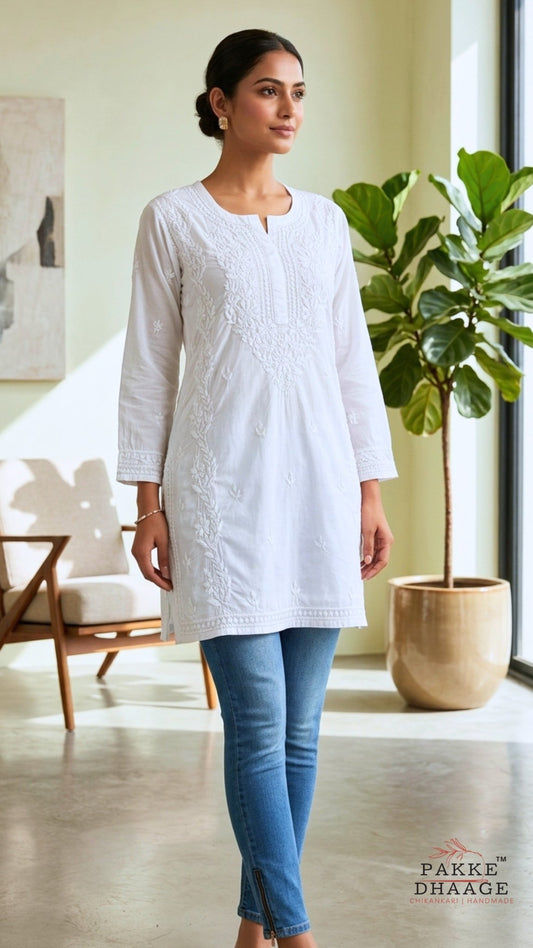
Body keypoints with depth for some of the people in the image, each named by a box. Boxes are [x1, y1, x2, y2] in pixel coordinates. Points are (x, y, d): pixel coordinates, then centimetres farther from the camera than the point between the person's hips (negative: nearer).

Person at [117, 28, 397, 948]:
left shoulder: (324, 220, 13)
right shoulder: (174, 219, 2)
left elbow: (353, 360, 13)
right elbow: (149, 364, 1)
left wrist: (372, 491, 8)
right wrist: (148, 503, -3)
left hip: (319, 488, 4)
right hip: (224, 490, -4)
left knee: (299, 726, 6)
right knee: (258, 723, -7)